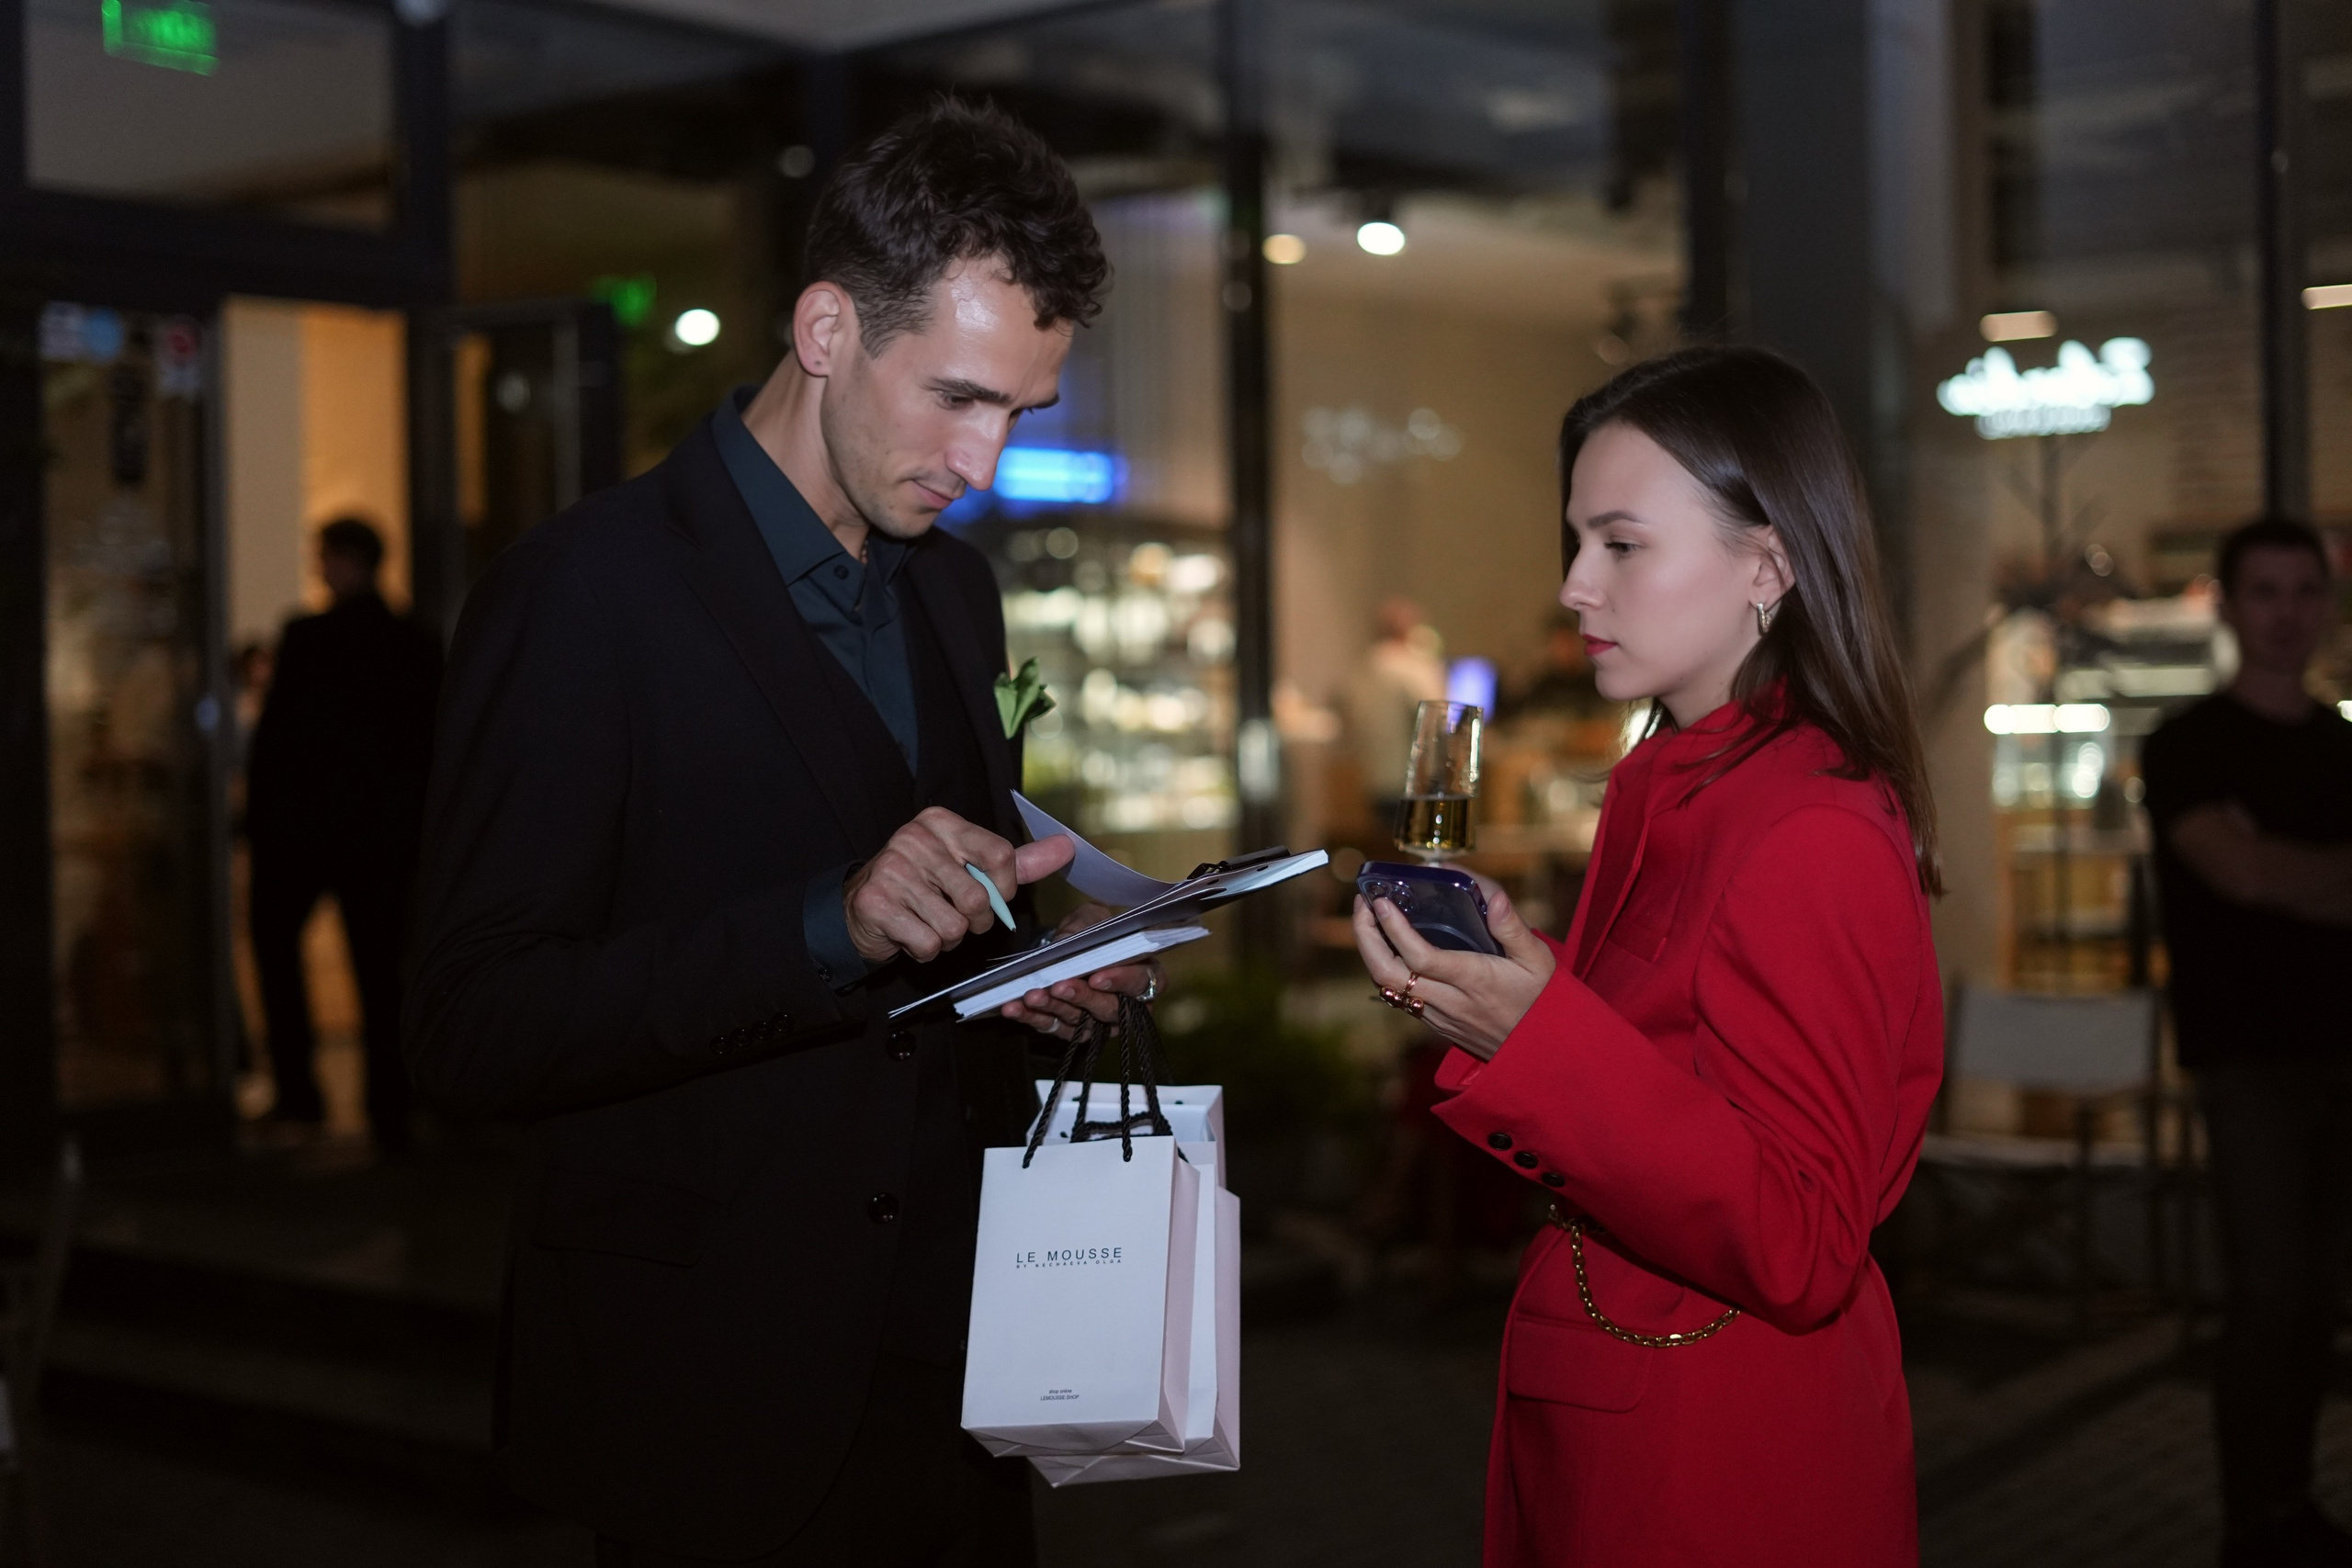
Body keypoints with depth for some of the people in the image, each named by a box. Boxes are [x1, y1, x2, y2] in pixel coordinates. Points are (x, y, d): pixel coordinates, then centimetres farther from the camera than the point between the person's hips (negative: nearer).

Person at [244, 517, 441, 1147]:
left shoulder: (306, 636, -12)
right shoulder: (417, 645, 2)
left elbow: (273, 734, -11)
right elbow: (428, 745, 6)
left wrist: (257, 815, -1)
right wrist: (411, 823, 14)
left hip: (303, 824, -4)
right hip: (385, 831, 4)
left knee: (275, 939, 16)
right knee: (379, 965, 7)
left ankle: (298, 1090, 10)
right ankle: (389, 1114, 4)